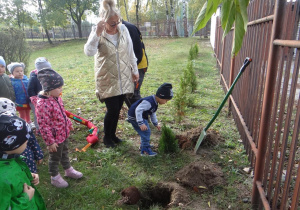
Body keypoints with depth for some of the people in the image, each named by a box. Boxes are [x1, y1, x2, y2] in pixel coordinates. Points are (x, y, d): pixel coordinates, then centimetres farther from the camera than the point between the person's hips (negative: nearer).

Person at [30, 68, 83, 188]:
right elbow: (44, 126, -26)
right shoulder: (42, 104, -31)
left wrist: (68, 124, 19)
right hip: (55, 137, -8)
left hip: (64, 133, 8)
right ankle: (55, 178, 37)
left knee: (64, 153, 27)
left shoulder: (56, 97, -4)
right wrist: (50, 142, -20)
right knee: (55, 158, 14)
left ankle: (68, 170, 49)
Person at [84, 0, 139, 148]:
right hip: (107, 80, -4)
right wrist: (97, 33, -33)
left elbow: (130, 51, 9)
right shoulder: (97, 32, -9)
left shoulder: (123, 29, 0)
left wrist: (135, 70, 13)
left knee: (117, 109, 11)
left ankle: (113, 134, 33)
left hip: (123, 78, 4)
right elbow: (88, 52, -25)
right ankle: (107, 137, 20)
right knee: (112, 109, -5)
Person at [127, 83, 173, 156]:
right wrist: (141, 123, -39)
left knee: (146, 132, 20)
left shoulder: (155, 103, 4)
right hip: (135, 117, -10)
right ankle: (145, 150, -9)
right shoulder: (149, 102, -31)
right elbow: (138, 110, -36)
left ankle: (144, 145, 40)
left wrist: (156, 123, 22)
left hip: (142, 117, 10)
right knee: (146, 131, -14)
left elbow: (153, 114, 19)